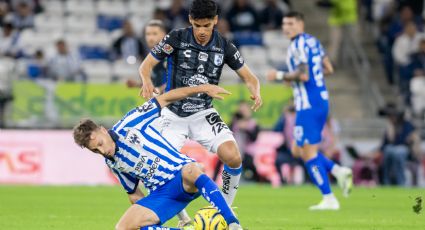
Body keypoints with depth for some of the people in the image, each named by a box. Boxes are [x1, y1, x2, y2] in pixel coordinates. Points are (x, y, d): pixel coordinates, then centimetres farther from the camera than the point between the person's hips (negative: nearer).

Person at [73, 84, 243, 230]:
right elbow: (133, 193, 22)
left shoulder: (129, 124, -5)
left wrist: (202, 88, -6)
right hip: (160, 195, 5)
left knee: (190, 172, -42)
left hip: (181, 173, -5)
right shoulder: (112, 164, 10)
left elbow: (165, 99, -2)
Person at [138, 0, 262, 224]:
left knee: (233, 158, -19)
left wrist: (255, 93, -20)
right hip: (173, 114, -1)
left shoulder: (224, 46, -4)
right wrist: (147, 81, -31)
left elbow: (249, 77, 3)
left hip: (203, 113, 1)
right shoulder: (176, 38, -10)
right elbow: (146, 65, -8)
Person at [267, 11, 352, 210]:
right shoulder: (313, 41, 15)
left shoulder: (299, 45, -13)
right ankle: (339, 171, 6)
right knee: (298, 150, 16)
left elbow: (303, 75, -23)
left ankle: (329, 199, -4)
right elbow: (328, 69, 20)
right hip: (321, 100, 10)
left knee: (307, 152, -5)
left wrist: (279, 75, -11)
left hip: (308, 105, -10)